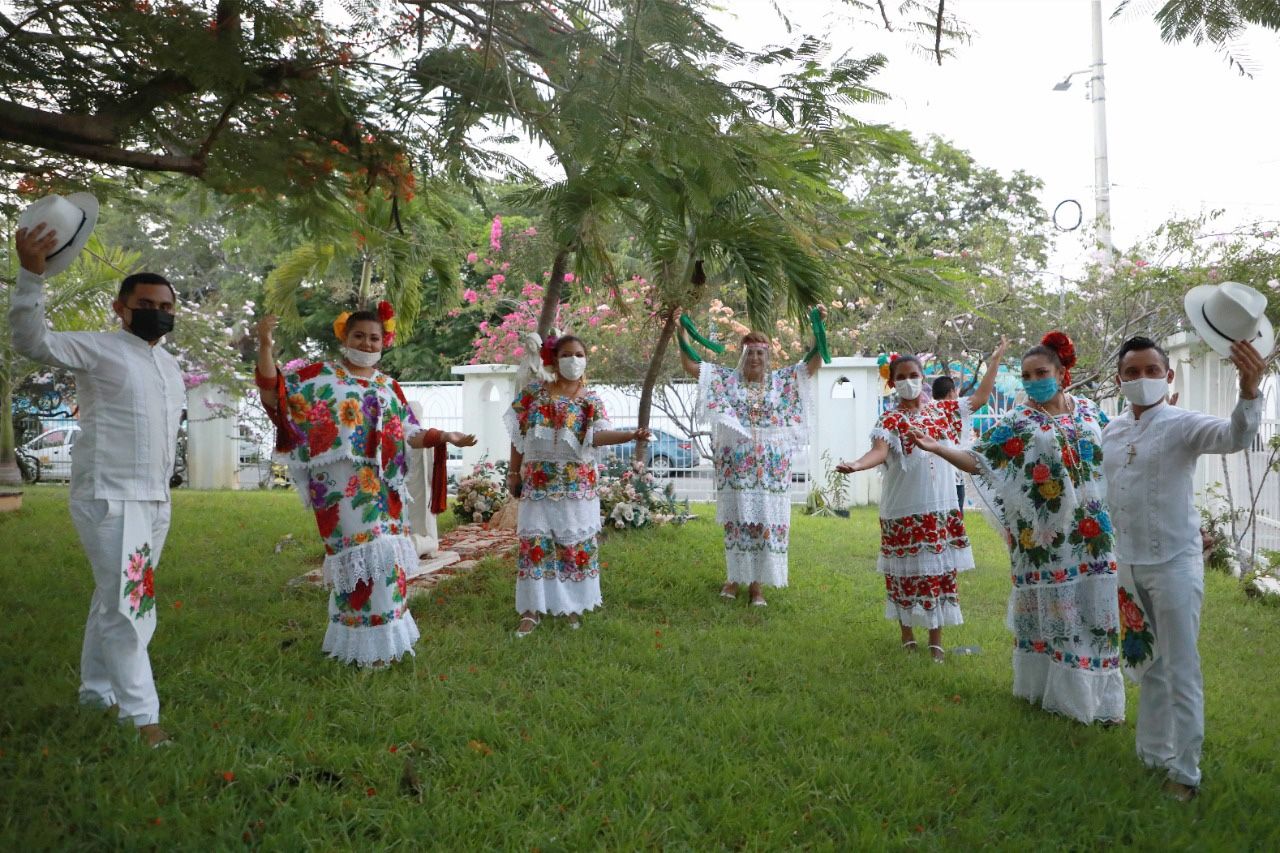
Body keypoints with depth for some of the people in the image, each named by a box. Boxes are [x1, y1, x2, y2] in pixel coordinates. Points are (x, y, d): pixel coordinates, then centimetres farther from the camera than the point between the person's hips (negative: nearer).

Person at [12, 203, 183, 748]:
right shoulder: (98, 349, -6)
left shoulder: (171, 365, 16)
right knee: (125, 605, -8)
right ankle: (141, 715, -3)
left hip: (155, 501, 8)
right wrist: (32, 274, -33)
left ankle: (96, 692, 30)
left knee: (115, 601, 17)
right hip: (109, 499, -8)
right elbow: (32, 342, -22)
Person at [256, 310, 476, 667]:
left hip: (382, 488, 5)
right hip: (342, 486, -5)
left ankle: (385, 631, 23)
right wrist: (265, 346, -16)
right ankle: (365, 643, 6)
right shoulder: (321, 375, 3)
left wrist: (446, 436, 3)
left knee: (385, 556, 7)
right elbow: (273, 394, -5)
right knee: (360, 555, -7)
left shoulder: (388, 387, 16)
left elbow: (409, 435, 16)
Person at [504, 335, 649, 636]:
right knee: (534, 542, -2)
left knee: (576, 543, 3)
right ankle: (531, 610, 5)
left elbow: (597, 435, -15)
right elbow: (519, 434, 7)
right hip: (538, 482, 0)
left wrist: (632, 435, -32)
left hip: (577, 484, 0)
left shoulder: (591, 400, 2)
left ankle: (573, 605, 16)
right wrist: (513, 471, 5)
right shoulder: (533, 391, 4)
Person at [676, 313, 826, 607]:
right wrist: (682, 334, -8)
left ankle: (757, 583, 9)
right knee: (737, 520, 3)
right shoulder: (727, 379, 5)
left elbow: (814, 362, 1)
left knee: (766, 521, 1)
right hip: (737, 466, -1)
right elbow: (690, 366, 2)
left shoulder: (782, 381, 7)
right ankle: (734, 577, 17)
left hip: (770, 468, 1)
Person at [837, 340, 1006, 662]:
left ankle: (936, 640, 16)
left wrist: (995, 361, 23)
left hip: (941, 508, 3)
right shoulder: (890, 420, -3)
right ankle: (907, 636, 20)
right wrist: (857, 464, -42)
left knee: (940, 572, 5)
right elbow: (880, 451, -21)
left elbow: (979, 398, 22)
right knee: (905, 573, 4)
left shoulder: (943, 411, 10)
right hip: (903, 511, -3)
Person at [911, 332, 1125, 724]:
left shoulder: (1088, 410, 9)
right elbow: (978, 460, -7)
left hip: (1092, 533, 3)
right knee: (1048, 605, 2)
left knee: (1093, 608, 6)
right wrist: (938, 447, -21)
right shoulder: (1016, 422, -3)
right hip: (1044, 536, -3)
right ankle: (1053, 690, 16)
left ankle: (1096, 695, 18)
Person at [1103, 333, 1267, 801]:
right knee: (1148, 667, 19)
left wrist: (1249, 390, -51)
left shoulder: (1182, 425, -12)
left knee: (1182, 671, 2)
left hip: (1174, 564, -6)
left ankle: (1185, 771, 14)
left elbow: (1234, 437, -33)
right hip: (1130, 565, 6)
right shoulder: (1112, 432, 6)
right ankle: (1152, 754, 34)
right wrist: (1117, 556, 14)